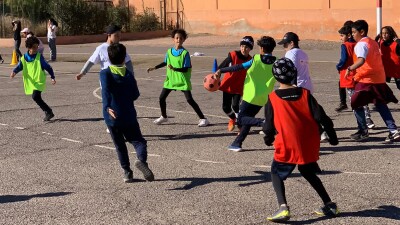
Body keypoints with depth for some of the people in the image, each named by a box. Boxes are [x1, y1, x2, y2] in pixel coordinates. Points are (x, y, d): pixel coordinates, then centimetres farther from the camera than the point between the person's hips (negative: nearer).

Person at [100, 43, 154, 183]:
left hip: (112, 117, 0)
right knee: (138, 141, 5)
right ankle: (142, 160, -24)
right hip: (129, 116, 0)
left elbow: (106, 90, -23)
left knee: (120, 145, 13)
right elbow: (135, 95, 7)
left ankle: (127, 172, 10)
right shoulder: (129, 74, 3)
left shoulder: (105, 73, -3)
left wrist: (107, 107, -35)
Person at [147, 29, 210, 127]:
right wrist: (155, 67, 14)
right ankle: (164, 117, 30)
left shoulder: (185, 53, -14)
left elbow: (186, 69, -19)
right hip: (170, 79, 5)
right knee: (162, 98, 7)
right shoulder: (169, 51, 1)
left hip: (182, 80, -5)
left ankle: (203, 119, -4)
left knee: (190, 100, -11)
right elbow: (165, 63, 20)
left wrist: (175, 69, -33)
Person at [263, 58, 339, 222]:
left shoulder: (272, 99, -5)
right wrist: (332, 135, 12)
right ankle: (329, 205, 25)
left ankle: (283, 208, -9)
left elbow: (269, 124, 0)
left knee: (276, 173, 12)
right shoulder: (305, 94, 1)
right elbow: (320, 117, 0)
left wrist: (268, 139, 21)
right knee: (308, 172, 26)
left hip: (287, 146, -4)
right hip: (309, 145, 4)